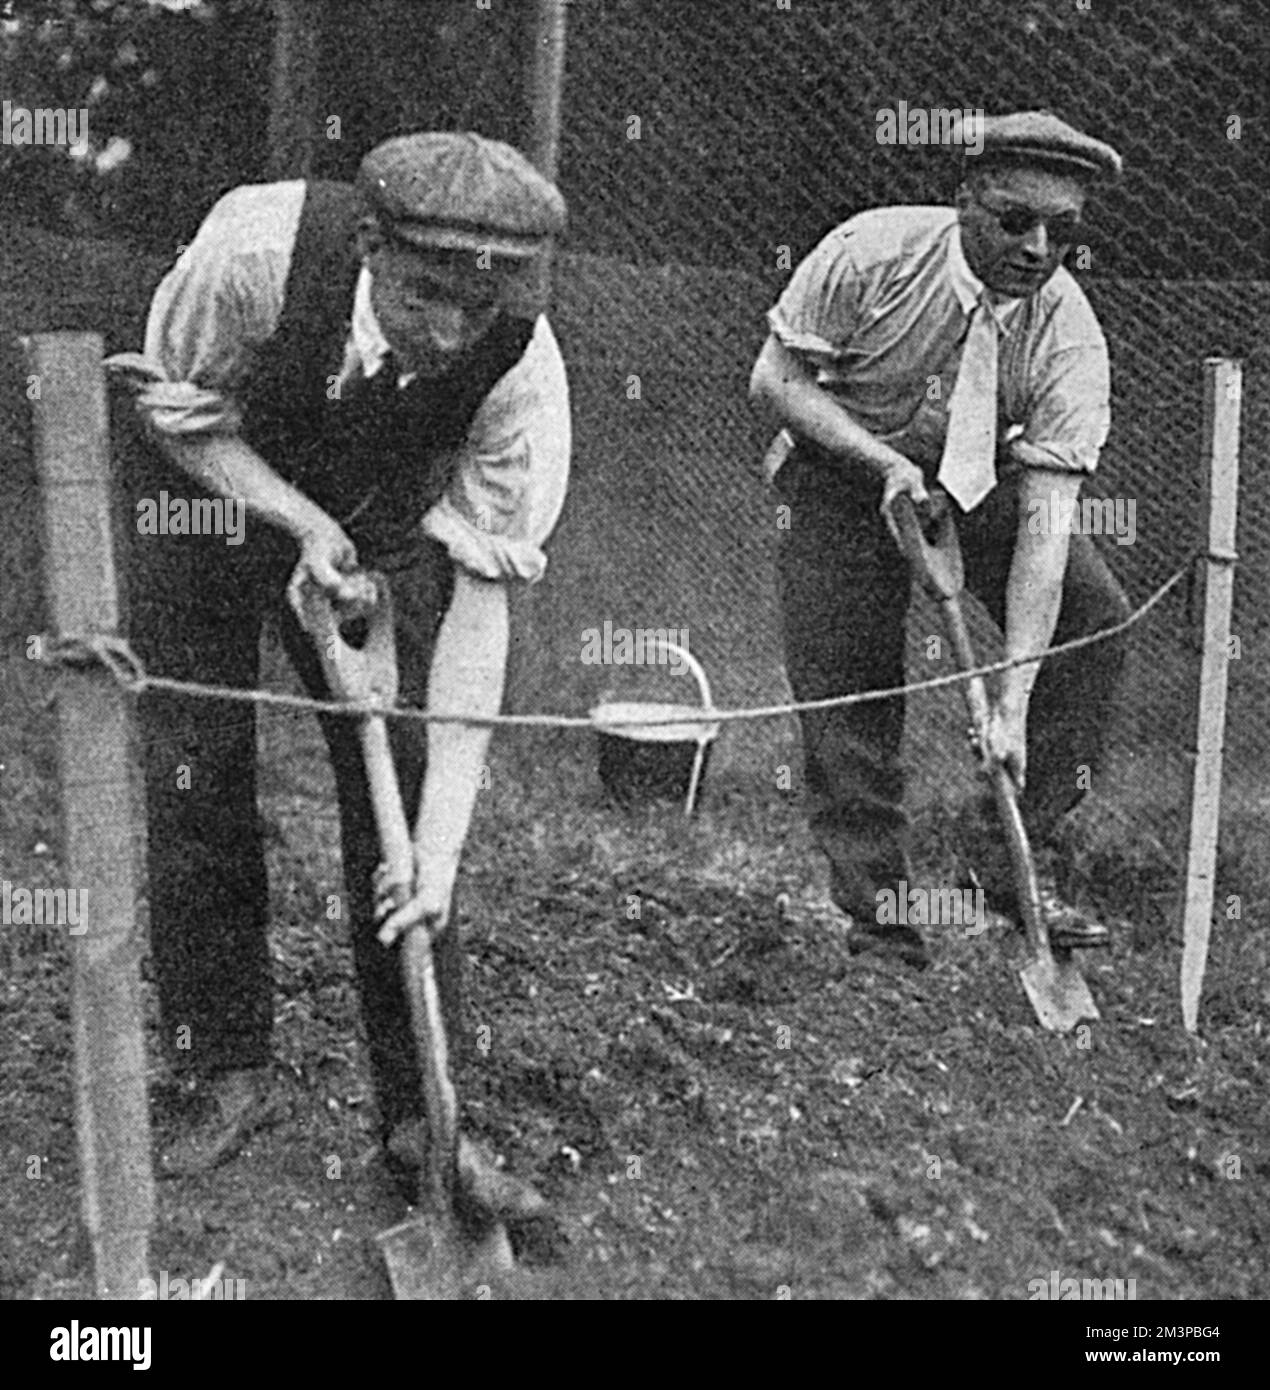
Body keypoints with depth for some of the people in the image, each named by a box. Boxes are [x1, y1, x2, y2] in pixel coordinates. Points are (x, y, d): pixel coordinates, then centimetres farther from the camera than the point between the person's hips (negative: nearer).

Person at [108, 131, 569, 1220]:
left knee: (401, 782, -6)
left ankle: (418, 1111, 6)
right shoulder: (255, 250, -36)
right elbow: (183, 414, -16)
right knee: (192, 780, -3)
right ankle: (230, 1075, 14)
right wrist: (305, 522, -33)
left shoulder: (524, 374, -32)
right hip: (202, 498, 0)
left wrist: (441, 847, -32)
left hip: (370, 531, 1)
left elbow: (478, 606, -28)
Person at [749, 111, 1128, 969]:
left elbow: (1045, 518, -30)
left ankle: (1006, 862, -4)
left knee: (1095, 615, -17)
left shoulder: (1071, 340, -24)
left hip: (980, 481, 2)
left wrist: (1014, 702, -36)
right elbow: (775, 379, -15)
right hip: (840, 472, -1)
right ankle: (876, 902, 9)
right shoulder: (870, 254, -26)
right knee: (845, 690, -9)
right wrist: (886, 464, -30)